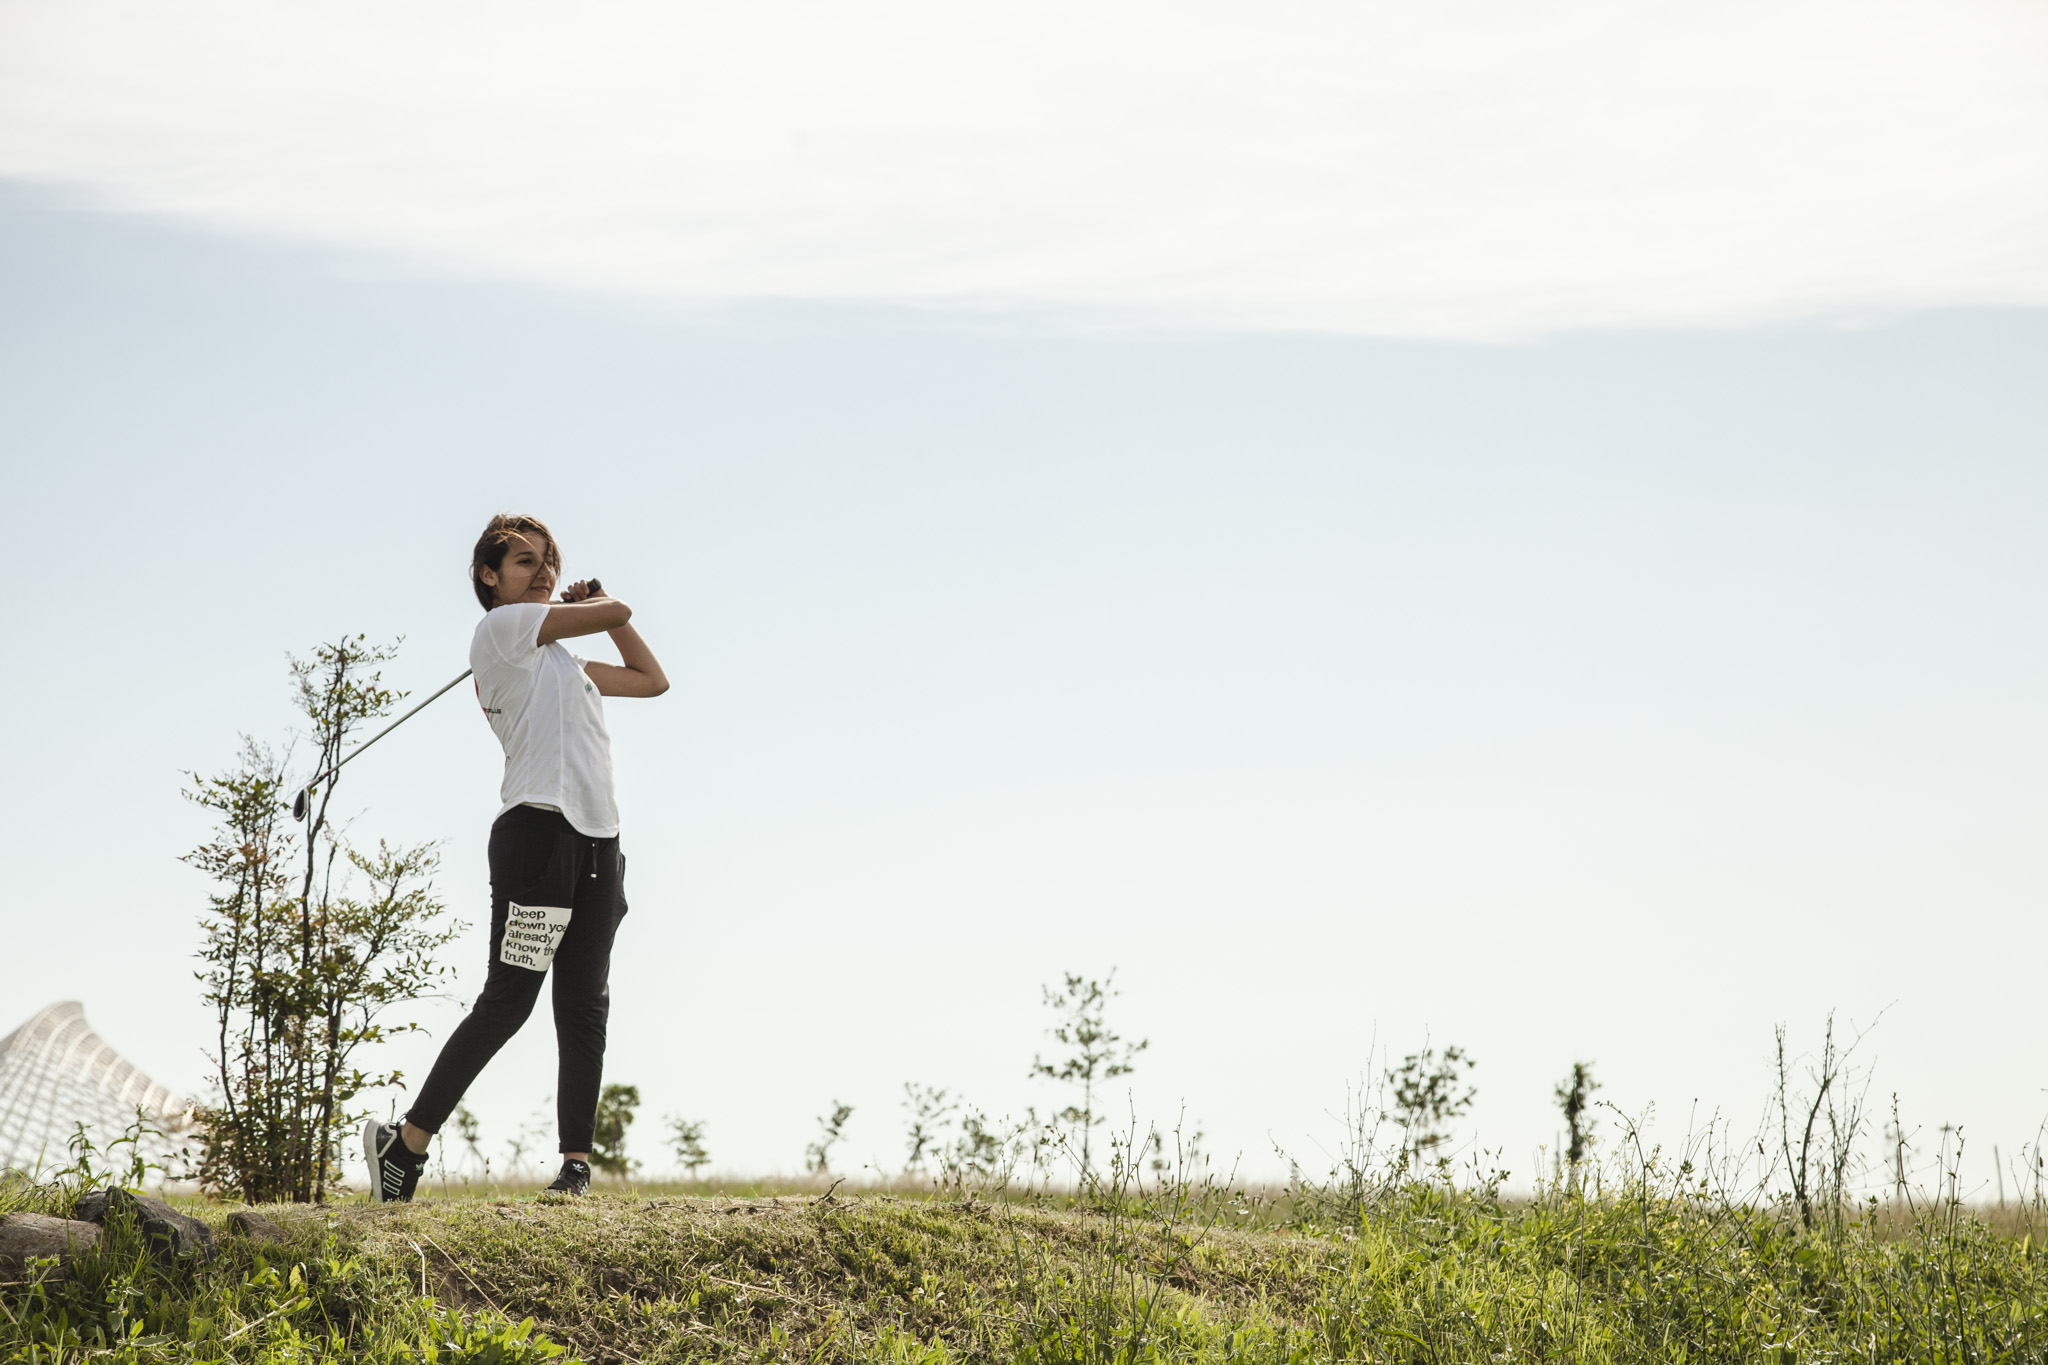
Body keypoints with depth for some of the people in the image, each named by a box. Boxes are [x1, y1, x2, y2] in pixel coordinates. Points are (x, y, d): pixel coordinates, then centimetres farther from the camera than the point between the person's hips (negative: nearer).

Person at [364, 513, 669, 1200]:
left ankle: (576, 1161, 1)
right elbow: (617, 614, 4)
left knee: (584, 1008, 1)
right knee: (508, 1000, -12)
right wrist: (601, 605, 27)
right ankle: (405, 1139, -7)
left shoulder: (564, 660, 27)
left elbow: (651, 678, 33)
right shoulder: (501, 628, 3)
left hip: (597, 843, 8)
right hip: (537, 828, -8)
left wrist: (595, 602, 31)